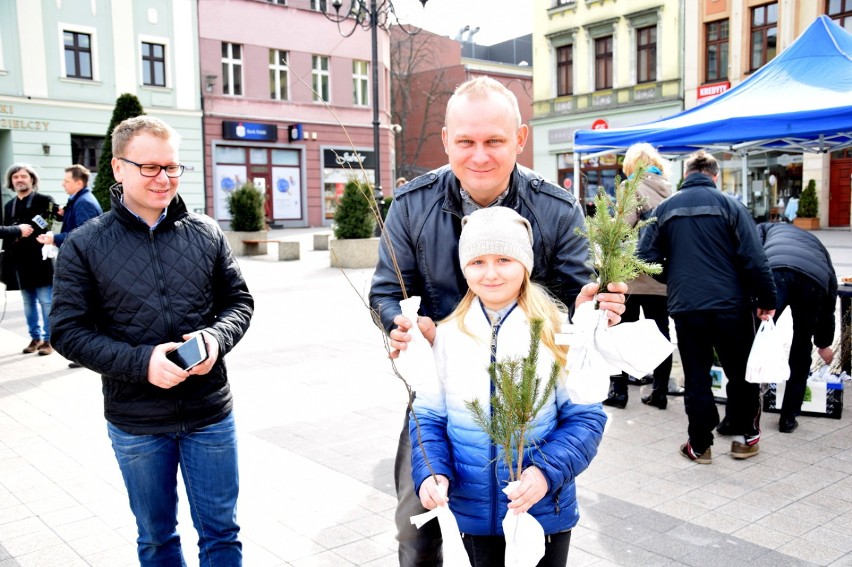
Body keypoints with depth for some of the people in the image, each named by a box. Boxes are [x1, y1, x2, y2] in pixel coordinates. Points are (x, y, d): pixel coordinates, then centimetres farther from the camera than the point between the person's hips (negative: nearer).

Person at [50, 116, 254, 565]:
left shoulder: (206, 233, -1)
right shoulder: (84, 245, -5)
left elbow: (239, 301, 6)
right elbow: (69, 331, -6)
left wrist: (216, 337, -16)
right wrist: (141, 362, -21)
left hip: (210, 415, 1)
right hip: (135, 422, 0)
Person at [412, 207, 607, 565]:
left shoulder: (556, 334, -10)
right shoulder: (448, 335, -5)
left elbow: (586, 416, -8)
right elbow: (428, 416, 0)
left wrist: (548, 470, -22)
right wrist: (431, 473, -16)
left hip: (544, 512, -1)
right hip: (473, 513, 2)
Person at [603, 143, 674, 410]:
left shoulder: (632, 187, -7)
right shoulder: (669, 189, 10)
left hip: (635, 274, -5)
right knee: (660, 333, 9)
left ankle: (618, 390, 9)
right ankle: (660, 392, 14)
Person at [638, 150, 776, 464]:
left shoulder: (665, 208, 3)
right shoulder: (729, 205, -4)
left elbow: (646, 257, 2)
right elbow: (754, 258, -10)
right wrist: (767, 301, -2)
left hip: (685, 308, 2)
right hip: (730, 305, -1)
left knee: (696, 378, 10)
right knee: (741, 372, 16)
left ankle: (700, 444, 16)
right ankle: (744, 437, 26)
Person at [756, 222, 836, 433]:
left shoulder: (767, 228, 40)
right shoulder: (817, 244, 44)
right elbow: (831, 295, 45)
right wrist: (823, 343, 55)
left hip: (775, 270, -3)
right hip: (815, 277, 3)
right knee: (801, 351, 20)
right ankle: (788, 418, 25)